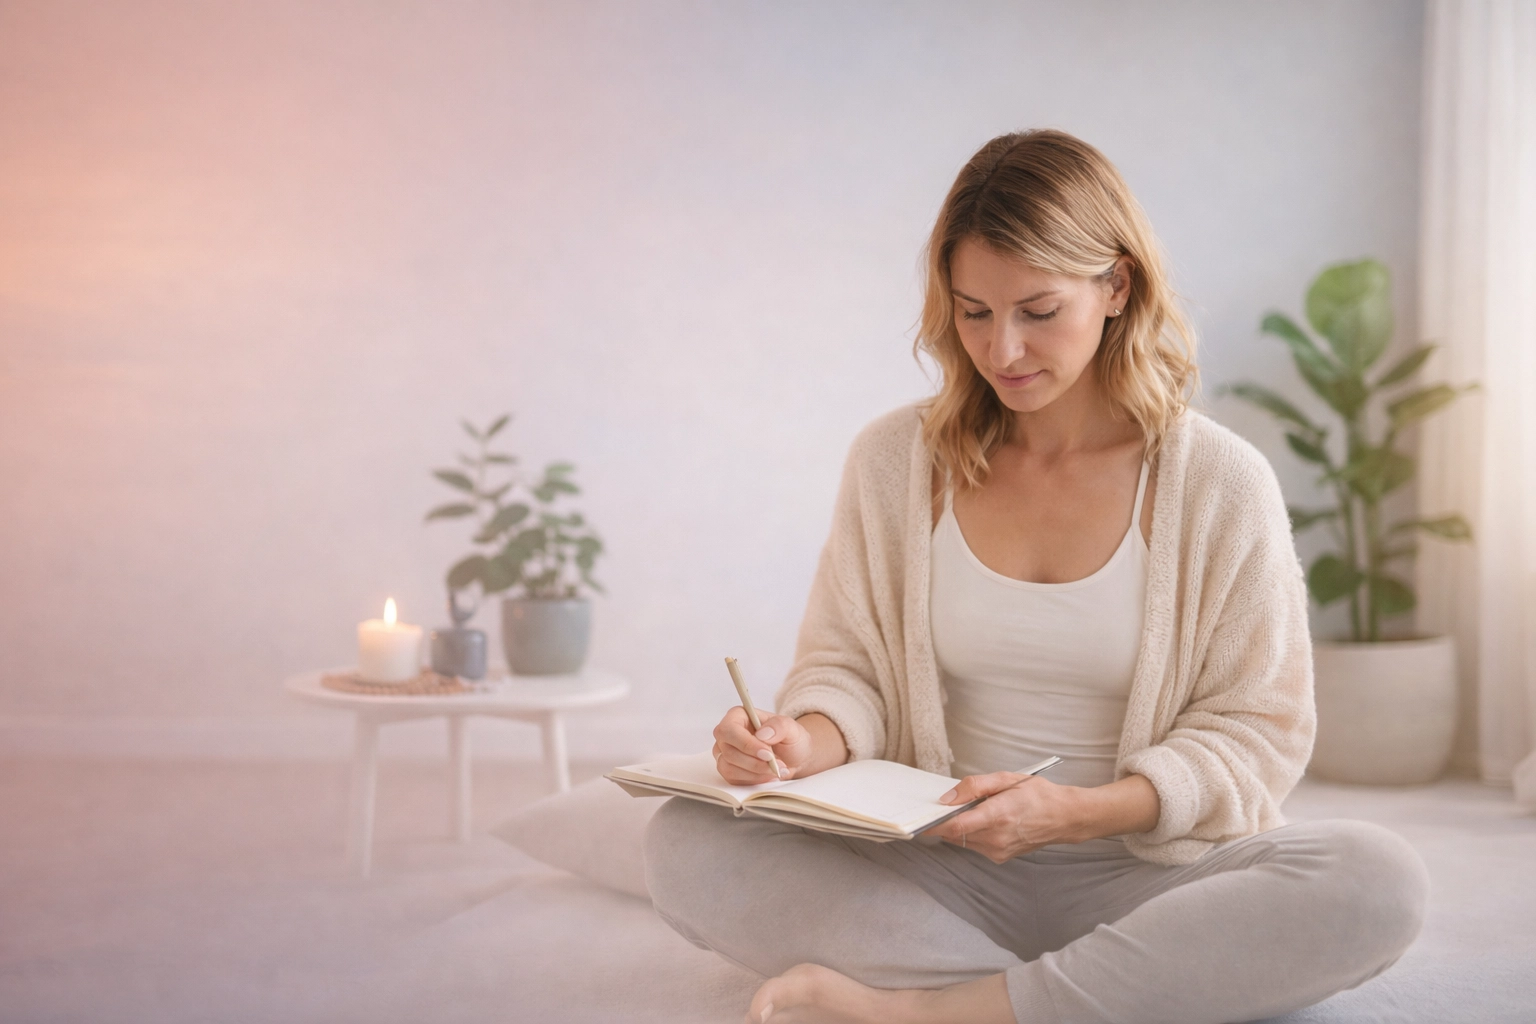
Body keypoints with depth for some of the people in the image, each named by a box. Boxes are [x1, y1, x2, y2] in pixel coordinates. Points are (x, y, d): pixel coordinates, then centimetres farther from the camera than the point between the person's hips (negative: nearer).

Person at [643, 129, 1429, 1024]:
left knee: (1380, 882, -31)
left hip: (1140, 876, -1)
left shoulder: (1221, 484, -2)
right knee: (688, 847, -23)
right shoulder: (895, 460, 4)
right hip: (940, 875, 1)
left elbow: (1257, 733, -2)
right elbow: (846, 662, 8)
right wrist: (809, 739, -17)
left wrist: (1079, 811, -19)